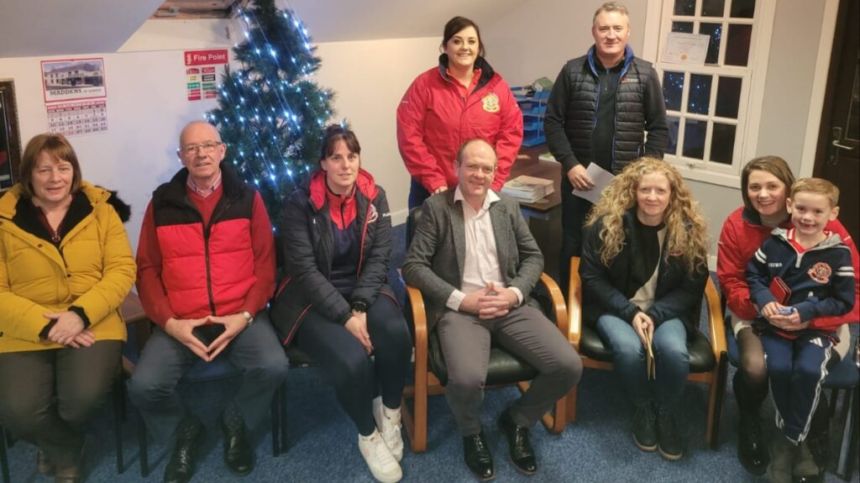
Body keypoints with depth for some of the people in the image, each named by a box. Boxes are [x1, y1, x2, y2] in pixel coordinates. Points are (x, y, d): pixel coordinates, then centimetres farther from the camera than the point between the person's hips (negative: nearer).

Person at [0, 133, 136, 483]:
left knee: (83, 399, -27)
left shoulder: (100, 209, 4)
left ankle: (58, 449, 14)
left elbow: (122, 270, -3)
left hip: (92, 325, 0)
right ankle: (68, 454, 15)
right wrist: (45, 325, -16)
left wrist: (81, 314, -18)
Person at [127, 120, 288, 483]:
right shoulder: (162, 203, 6)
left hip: (239, 317, 0)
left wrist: (246, 315, -12)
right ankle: (186, 430, 13)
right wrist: (169, 322, -9)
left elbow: (265, 262, 2)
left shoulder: (247, 198, 5)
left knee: (274, 367, -27)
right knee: (143, 386, -21)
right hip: (181, 323, 1)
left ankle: (236, 423, 7)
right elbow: (147, 270, 5)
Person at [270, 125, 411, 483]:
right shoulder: (301, 204, -10)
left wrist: (360, 307, -19)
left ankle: (389, 410, 0)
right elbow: (304, 269, -15)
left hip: (364, 291, 3)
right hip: (314, 300, -3)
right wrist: (345, 316, -23)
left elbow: (379, 258, -4)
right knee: (352, 360, -30)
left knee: (396, 334, -29)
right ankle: (368, 435, 1)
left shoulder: (374, 197, 1)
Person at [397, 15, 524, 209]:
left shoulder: (496, 85, 2)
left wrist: (493, 181, -7)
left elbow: (511, 132, 1)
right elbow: (409, 136, -8)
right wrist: (434, 182, -13)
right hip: (433, 191, -2)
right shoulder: (424, 84, -5)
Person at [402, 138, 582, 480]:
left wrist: (515, 293, -7)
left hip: (510, 305, 4)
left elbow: (534, 257, 14)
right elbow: (413, 266, -5)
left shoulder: (509, 208, 15)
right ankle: (472, 433, 5)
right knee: (467, 379, -33)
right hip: (460, 308, -4)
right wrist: (461, 299, -14)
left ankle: (517, 421, 14)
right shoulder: (436, 208, 2)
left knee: (569, 367, -15)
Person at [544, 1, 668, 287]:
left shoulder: (645, 75, 2)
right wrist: (570, 164, -9)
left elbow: (659, 128, 4)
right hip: (579, 179, 1)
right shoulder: (573, 71, 1)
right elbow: (553, 121, 1)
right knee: (573, 247, 11)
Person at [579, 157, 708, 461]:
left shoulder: (688, 230, -5)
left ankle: (667, 416, -1)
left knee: (674, 351, -30)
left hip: (666, 311, 1)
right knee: (629, 349, -33)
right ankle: (642, 410, -2)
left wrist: (654, 315, -17)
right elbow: (592, 277, -7)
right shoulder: (607, 224, -10)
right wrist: (630, 312, -18)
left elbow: (692, 286, -2)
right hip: (616, 307, -1)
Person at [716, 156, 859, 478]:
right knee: (754, 368, -30)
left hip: (818, 323, -1)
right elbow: (730, 282, -4)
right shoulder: (737, 224, -7)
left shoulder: (826, 226, -14)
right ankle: (749, 425, 8)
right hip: (757, 316, 1)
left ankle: (814, 443, 9)